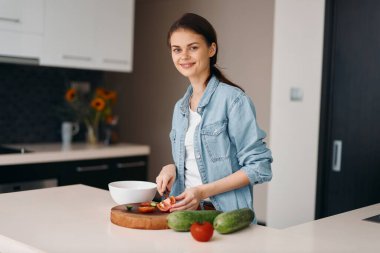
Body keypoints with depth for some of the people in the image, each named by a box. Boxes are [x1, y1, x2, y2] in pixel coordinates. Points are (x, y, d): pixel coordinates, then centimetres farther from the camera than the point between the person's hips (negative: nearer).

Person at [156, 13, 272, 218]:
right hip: (185, 211, 5)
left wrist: (203, 191, -15)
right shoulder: (180, 107, 12)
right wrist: (171, 168, 2)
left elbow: (259, 167, -10)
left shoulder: (233, 99, -8)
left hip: (226, 214, -5)